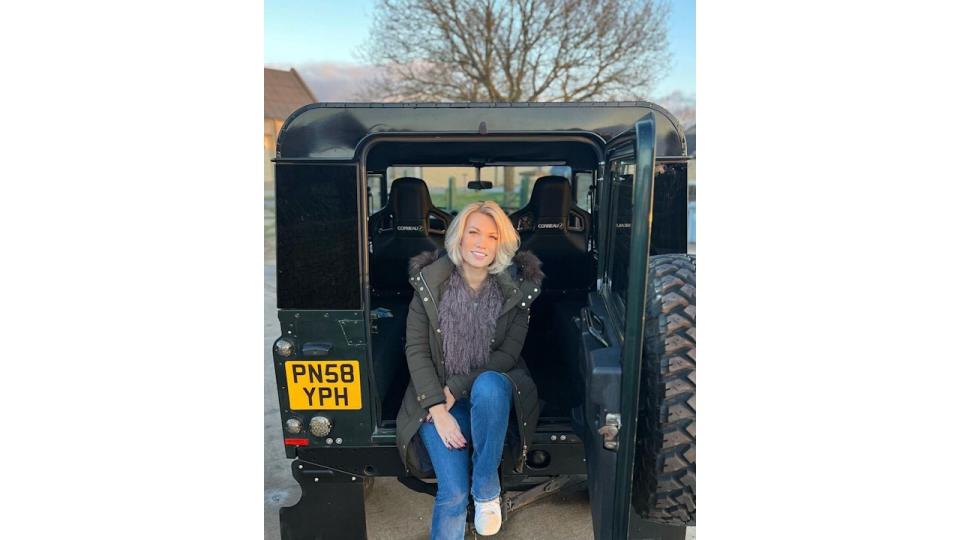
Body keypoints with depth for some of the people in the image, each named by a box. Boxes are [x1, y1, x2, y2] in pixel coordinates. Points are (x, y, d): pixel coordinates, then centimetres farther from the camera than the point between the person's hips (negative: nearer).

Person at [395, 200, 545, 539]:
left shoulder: (517, 286, -7)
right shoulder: (429, 282, -6)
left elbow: (508, 353, -6)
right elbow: (416, 350, -7)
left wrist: (457, 387, -16)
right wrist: (439, 410, -17)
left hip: (492, 386, 0)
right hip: (439, 395, 0)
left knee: (489, 386, -38)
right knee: (454, 492, -18)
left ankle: (487, 490, -15)